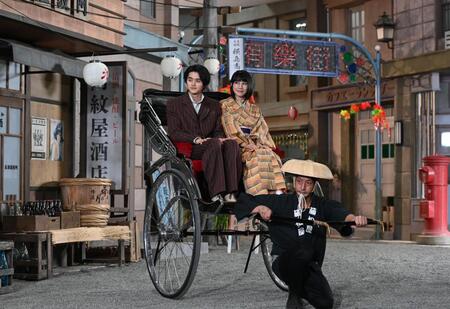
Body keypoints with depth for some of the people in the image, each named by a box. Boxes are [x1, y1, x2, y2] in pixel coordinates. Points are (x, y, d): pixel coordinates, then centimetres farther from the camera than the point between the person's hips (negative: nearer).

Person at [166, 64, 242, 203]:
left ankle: (230, 192, -37)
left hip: (210, 147, 4)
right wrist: (196, 139, -17)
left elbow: (218, 131, 16)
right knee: (214, 144, -35)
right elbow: (173, 133, 0)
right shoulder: (174, 104, 11)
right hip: (187, 149, -3)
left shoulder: (214, 106, 21)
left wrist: (220, 138, -11)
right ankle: (216, 193, -44)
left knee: (232, 143, -30)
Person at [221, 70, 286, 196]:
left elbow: (263, 131, 17)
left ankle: (278, 193, -41)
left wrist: (267, 146, -5)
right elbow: (231, 131, -1)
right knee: (257, 157, -34)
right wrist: (246, 144, -14)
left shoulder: (255, 109, 26)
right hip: (237, 146, -4)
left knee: (273, 157, -27)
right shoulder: (225, 105, 11)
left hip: (257, 145, 4)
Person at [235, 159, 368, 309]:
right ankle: (294, 296, -9)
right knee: (305, 250, -34)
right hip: (284, 262, -4)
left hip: (310, 267, 4)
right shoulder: (280, 202, -3)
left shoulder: (323, 206, 3)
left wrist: (355, 218, -41)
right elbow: (243, 201, -3)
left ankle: (300, 287, 21)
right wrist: (260, 208, -24)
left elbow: (341, 214, -18)